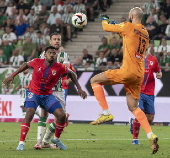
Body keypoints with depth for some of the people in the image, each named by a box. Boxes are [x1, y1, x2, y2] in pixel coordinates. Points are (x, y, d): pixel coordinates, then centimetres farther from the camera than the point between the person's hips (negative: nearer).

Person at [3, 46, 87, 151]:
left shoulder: (60, 68, -12)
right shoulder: (37, 62, -12)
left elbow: (71, 74, 8)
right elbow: (26, 65, 9)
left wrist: (79, 88, 6)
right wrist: (13, 75, 9)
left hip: (47, 95, 2)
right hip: (33, 93, -2)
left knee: (62, 115, -11)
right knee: (29, 113, -27)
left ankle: (56, 139, 16)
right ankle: (21, 143, -22)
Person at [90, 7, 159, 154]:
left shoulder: (128, 26, -4)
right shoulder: (145, 33, 17)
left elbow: (106, 27, 6)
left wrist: (104, 19, 28)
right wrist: (120, 28, 34)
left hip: (127, 71, -8)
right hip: (139, 74, 8)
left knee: (95, 81, 3)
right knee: (133, 107, 12)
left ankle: (106, 113, -4)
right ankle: (151, 135, -2)